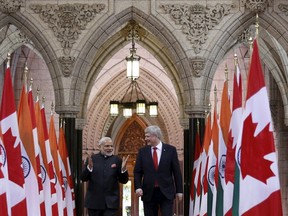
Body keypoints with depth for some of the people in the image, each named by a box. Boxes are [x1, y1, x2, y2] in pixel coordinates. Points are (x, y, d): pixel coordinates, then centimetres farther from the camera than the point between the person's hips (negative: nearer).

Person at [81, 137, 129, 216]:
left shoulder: (117, 160, 3)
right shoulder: (92, 159, 3)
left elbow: (124, 180, 2)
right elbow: (83, 178, -1)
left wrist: (123, 169, -17)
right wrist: (89, 168, -19)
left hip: (111, 202, -1)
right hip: (94, 201, 1)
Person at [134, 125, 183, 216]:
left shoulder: (170, 150, 0)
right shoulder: (142, 151, 5)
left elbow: (177, 172, 2)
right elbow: (137, 172, 6)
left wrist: (179, 190, 0)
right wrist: (138, 187, -9)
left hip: (166, 192, -2)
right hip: (148, 193, 2)